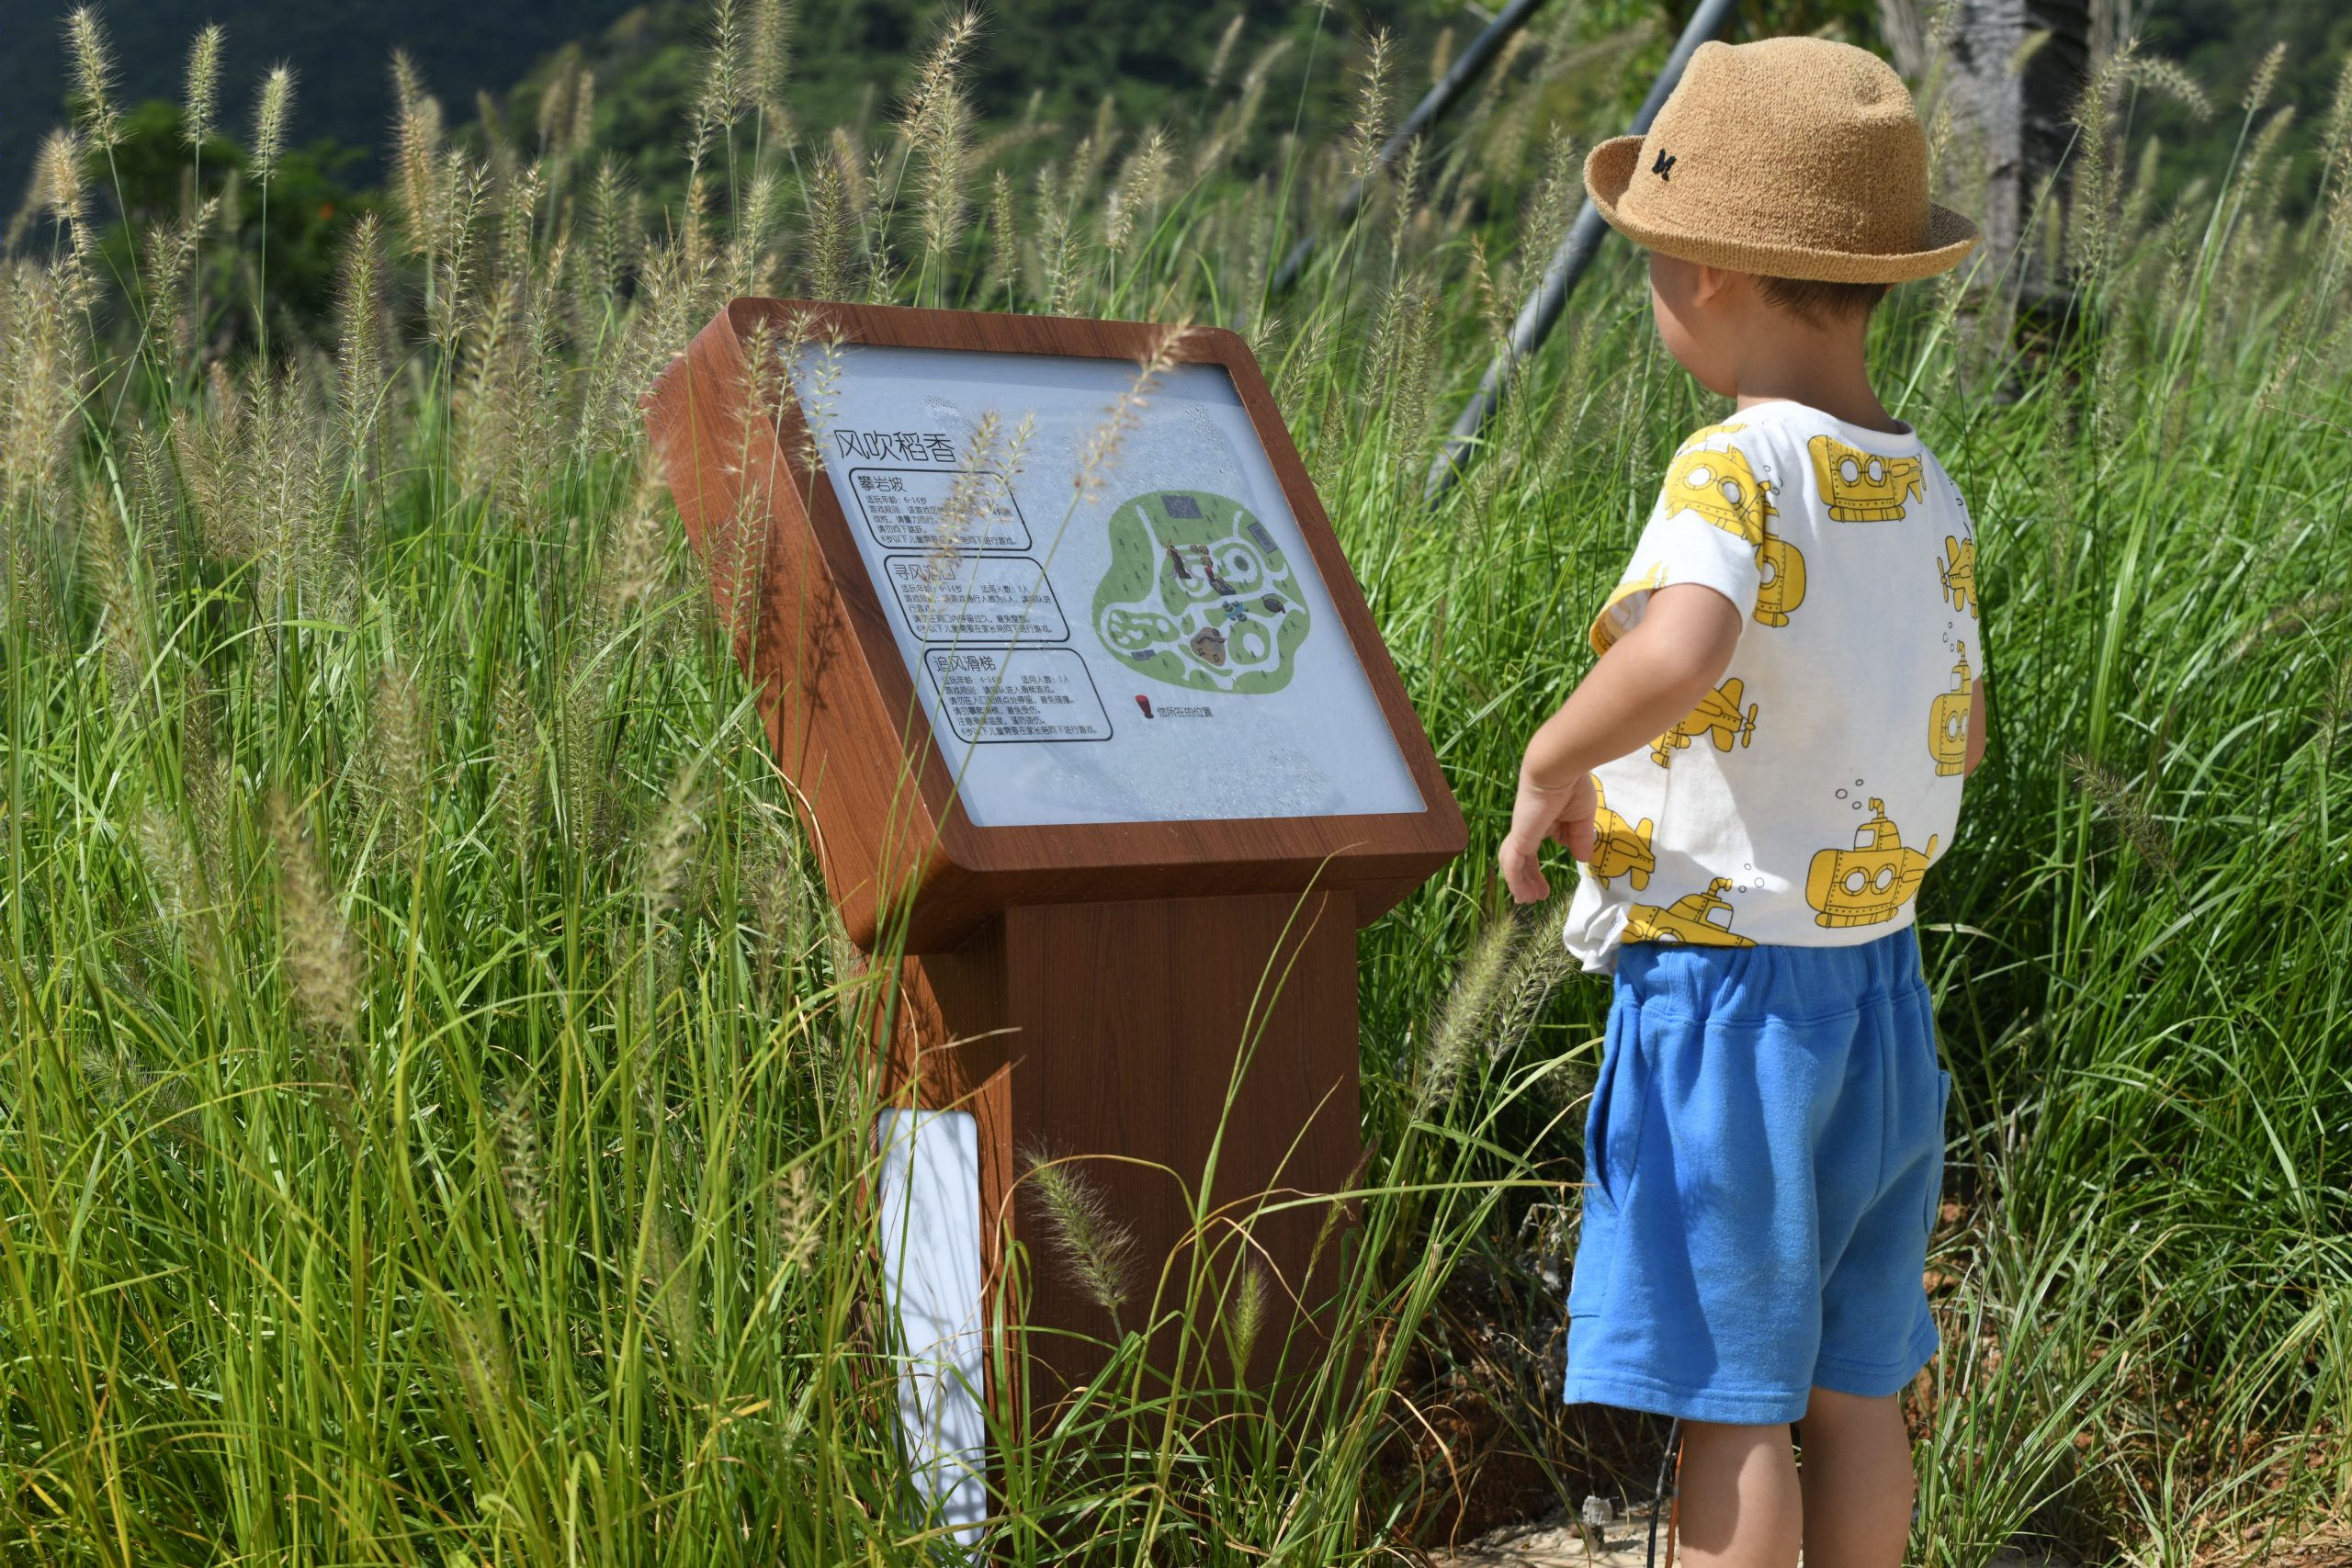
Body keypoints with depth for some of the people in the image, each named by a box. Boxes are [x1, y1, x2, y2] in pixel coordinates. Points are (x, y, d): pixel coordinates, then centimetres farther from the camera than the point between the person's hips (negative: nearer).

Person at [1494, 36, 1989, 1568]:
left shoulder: (1741, 465, -19)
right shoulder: (1929, 492, 5)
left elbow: (1675, 655, -38)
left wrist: (1549, 766, -21)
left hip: (1723, 992, -8)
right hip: (1882, 980, 8)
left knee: (1730, 1398, 3)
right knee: (1855, 1385, 18)